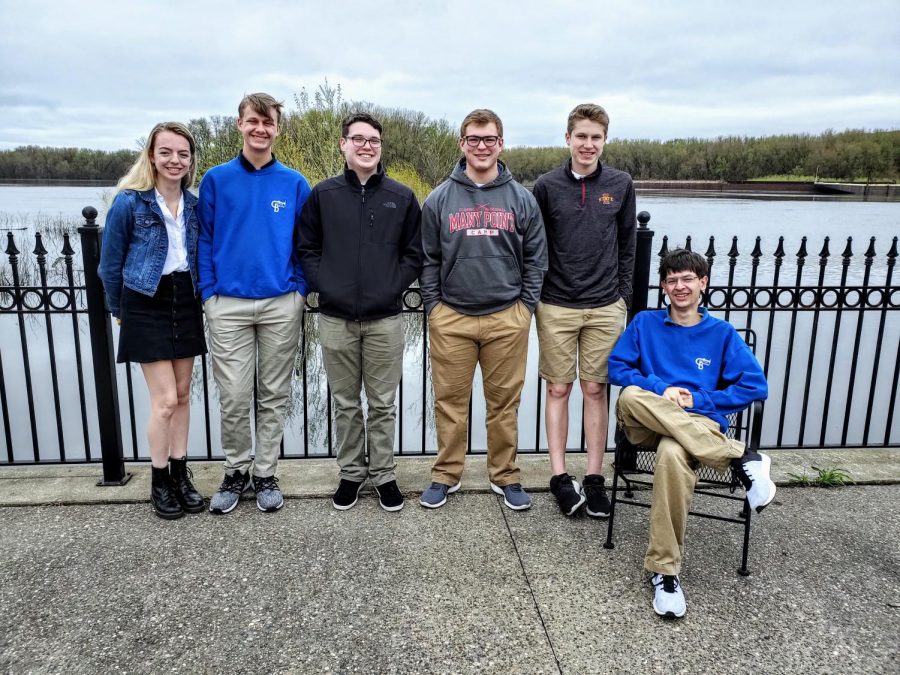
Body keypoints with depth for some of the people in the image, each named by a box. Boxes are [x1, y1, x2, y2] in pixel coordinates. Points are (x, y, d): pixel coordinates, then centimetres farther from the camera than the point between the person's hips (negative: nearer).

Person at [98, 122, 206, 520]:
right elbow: (110, 265, 0)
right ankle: (159, 483, 12)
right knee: (165, 400, -6)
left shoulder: (194, 204, 3)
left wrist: (197, 295, 13)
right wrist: (119, 312, 8)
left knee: (182, 395, 9)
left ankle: (180, 473, 22)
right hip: (147, 306, -4)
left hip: (185, 304, 4)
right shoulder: (129, 202, -9)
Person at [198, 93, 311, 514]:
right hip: (228, 305, 0)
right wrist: (208, 292, -2)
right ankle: (236, 472, 22)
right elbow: (205, 240, 5)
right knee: (233, 398, 2)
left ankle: (265, 474, 22)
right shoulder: (216, 179, 4)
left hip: (282, 305, 1)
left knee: (273, 396, 9)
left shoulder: (294, 183, 4)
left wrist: (301, 289, -3)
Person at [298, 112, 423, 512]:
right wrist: (323, 286, -6)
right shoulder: (323, 194, 4)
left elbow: (414, 253, 5)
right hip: (335, 318, 1)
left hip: (385, 318, 0)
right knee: (345, 403, 12)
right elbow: (307, 249, 7)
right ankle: (351, 472, 27)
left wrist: (393, 288, -6)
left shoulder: (402, 197, 4)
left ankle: (384, 474, 23)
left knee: (383, 404, 8)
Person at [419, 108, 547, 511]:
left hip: (507, 318, 0)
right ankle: (446, 475, 23)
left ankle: (505, 477, 23)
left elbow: (535, 258, 7)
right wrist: (433, 305, 0)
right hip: (451, 318, 0)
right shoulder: (439, 199, 5)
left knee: (505, 402, 8)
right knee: (450, 401, 7)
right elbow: (428, 259, 6)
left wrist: (526, 305, 0)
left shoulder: (522, 199, 6)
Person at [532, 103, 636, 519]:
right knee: (558, 389, 5)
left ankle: (594, 478, 16)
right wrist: (534, 297, 1)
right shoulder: (547, 186, 0)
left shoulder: (621, 185, 5)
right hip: (556, 308, -1)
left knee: (596, 390, 6)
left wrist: (622, 296, 5)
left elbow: (626, 247, 10)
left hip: (605, 308, 1)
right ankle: (559, 476, 13)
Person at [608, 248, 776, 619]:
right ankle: (739, 457, -31)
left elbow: (756, 386, 5)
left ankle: (665, 570, -28)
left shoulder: (722, 333, 11)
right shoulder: (644, 323, 13)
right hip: (648, 423, 2)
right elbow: (616, 367, 5)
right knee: (631, 396, -36)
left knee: (672, 454, -40)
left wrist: (699, 400, -6)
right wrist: (661, 389, -11)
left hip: (700, 424, -2)